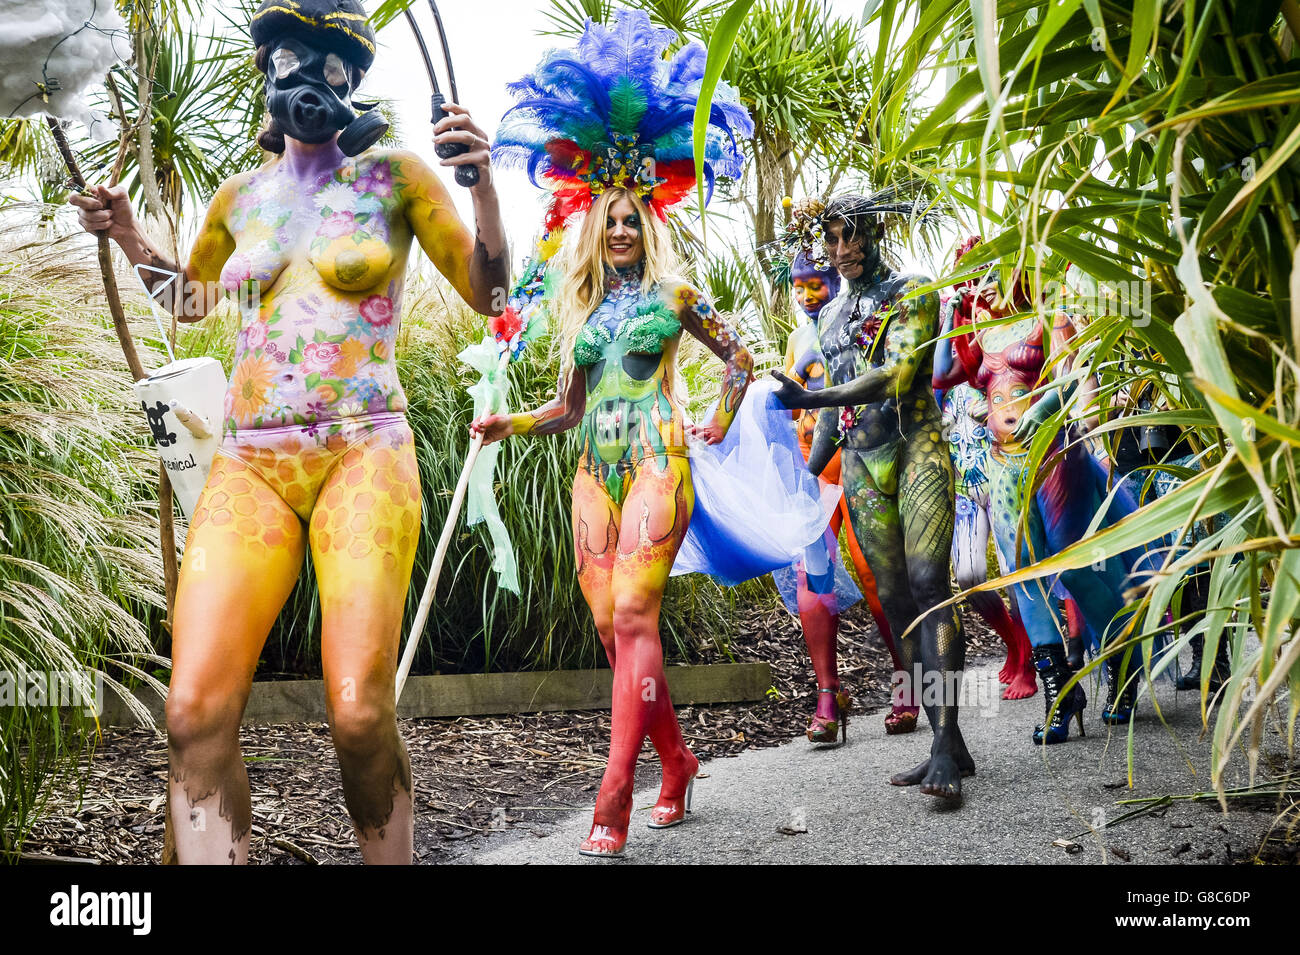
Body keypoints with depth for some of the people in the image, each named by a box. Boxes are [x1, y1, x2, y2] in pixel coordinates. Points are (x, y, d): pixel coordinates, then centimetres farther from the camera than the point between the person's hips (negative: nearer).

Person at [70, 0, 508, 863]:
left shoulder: (393, 175, 7)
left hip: (364, 451, -3)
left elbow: (486, 292, 6)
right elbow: (188, 298, 34)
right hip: (250, 461, 3)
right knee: (196, 709, -15)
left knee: (360, 711, -16)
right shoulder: (241, 196, 17)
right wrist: (131, 239, 17)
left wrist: (482, 183, -9)